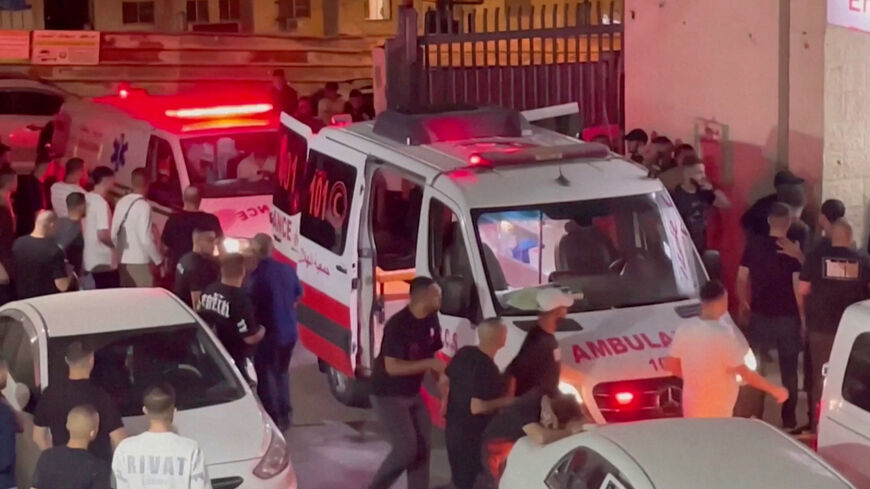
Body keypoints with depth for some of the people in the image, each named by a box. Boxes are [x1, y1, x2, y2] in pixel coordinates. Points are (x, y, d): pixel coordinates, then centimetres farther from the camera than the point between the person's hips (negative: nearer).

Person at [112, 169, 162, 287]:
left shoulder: (121, 203, 4)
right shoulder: (143, 205, -15)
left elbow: (113, 234, 6)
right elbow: (145, 239, -18)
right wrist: (159, 260, -7)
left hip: (124, 260, 7)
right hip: (140, 262, -7)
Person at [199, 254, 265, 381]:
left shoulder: (208, 291, -3)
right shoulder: (240, 299, -28)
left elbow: (201, 319, 12)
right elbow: (251, 337, -25)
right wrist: (262, 330, -4)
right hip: (234, 361, -8)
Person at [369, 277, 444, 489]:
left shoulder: (431, 321, -1)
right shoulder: (398, 325, -25)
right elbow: (392, 367, -28)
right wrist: (429, 364, -29)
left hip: (413, 393, 8)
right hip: (389, 396, -8)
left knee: (423, 447, 5)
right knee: (407, 448, -12)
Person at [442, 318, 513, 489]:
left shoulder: (464, 353, -2)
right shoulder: (486, 368, -26)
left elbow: (444, 381, 11)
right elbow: (477, 407, -28)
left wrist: (447, 404, 25)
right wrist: (505, 401, -16)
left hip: (454, 426, 8)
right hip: (471, 433, -8)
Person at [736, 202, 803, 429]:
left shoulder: (754, 245, -3)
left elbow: (741, 278, 0)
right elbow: (798, 286, -14)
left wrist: (743, 303, 15)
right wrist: (803, 314, -4)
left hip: (760, 315, 2)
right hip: (787, 317, -2)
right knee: (788, 369, 9)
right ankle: (788, 418, 12)